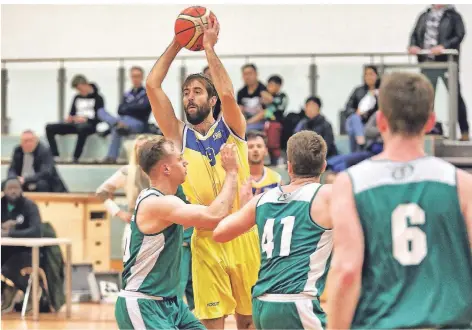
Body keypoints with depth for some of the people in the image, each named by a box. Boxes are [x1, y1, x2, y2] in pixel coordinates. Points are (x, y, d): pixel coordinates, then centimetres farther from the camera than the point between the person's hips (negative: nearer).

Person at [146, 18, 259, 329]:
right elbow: (153, 86, 0)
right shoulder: (180, 135, 7)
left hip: (243, 233, -1)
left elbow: (227, 93, -16)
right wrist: (177, 45, 1)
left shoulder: (231, 128, 4)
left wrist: (209, 47, -10)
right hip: (206, 238, 1)